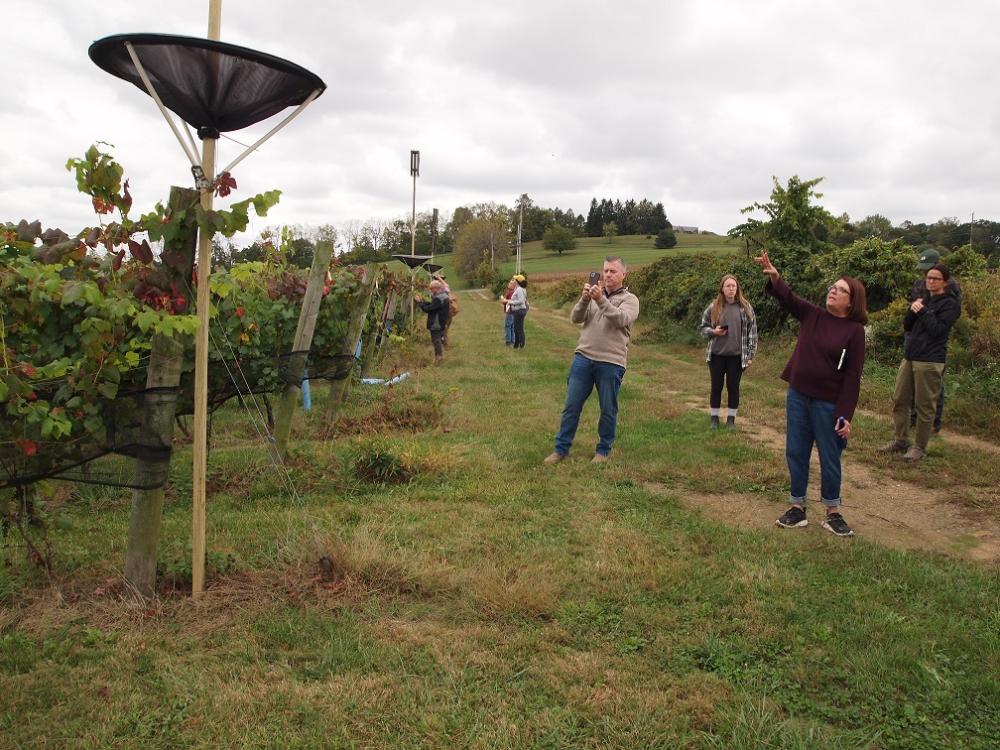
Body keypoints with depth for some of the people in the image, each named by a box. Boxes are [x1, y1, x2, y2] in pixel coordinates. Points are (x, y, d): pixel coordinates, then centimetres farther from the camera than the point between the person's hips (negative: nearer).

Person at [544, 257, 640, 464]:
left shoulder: (629, 299, 2)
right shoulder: (593, 295, 13)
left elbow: (621, 319, -17)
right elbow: (575, 318, 1)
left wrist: (601, 300, -26)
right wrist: (584, 299, -17)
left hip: (611, 363, -3)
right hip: (583, 358, 3)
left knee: (608, 410, 7)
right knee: (572, 406, 5)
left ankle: (603, 450, 23)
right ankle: (561, 448, 14)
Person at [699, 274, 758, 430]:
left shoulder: (746, 307, -3)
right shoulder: (713, 307, -2)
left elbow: (752, 332, 1)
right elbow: (703, 327, 7)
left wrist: (750, 355, -2)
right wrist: (713, 332, -14)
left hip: (736, 356, 0)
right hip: (716, 355, 0)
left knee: (733, 387, 8)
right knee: (716, 386, 8)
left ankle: (731, 419, 20)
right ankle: (714, 417, 20)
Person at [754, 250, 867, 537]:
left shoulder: (854, 331, -9)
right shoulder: (812, 316, 2)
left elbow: (852, 377, -11)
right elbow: (788, 297, -12)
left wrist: (845, 414, -14)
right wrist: (773, 275, -32)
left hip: (828, 403, -4)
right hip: (797, 396, 4)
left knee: (829, 458, 8)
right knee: (796, 452, 10)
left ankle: (833, 513, 24)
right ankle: (797, 507, 23)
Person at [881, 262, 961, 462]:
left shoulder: (950, 304, -4)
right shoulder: (924, 299, 17)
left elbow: (938, 330, -15)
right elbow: (907, 327, 13)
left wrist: (922, 311, -13)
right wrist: (912, 309, -4)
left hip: (929, 361, -7)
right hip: (909, 357, 7)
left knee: (924, 406, -2)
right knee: (899, 400, 9)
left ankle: (920, 447, 7)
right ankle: (900, 440, 19)